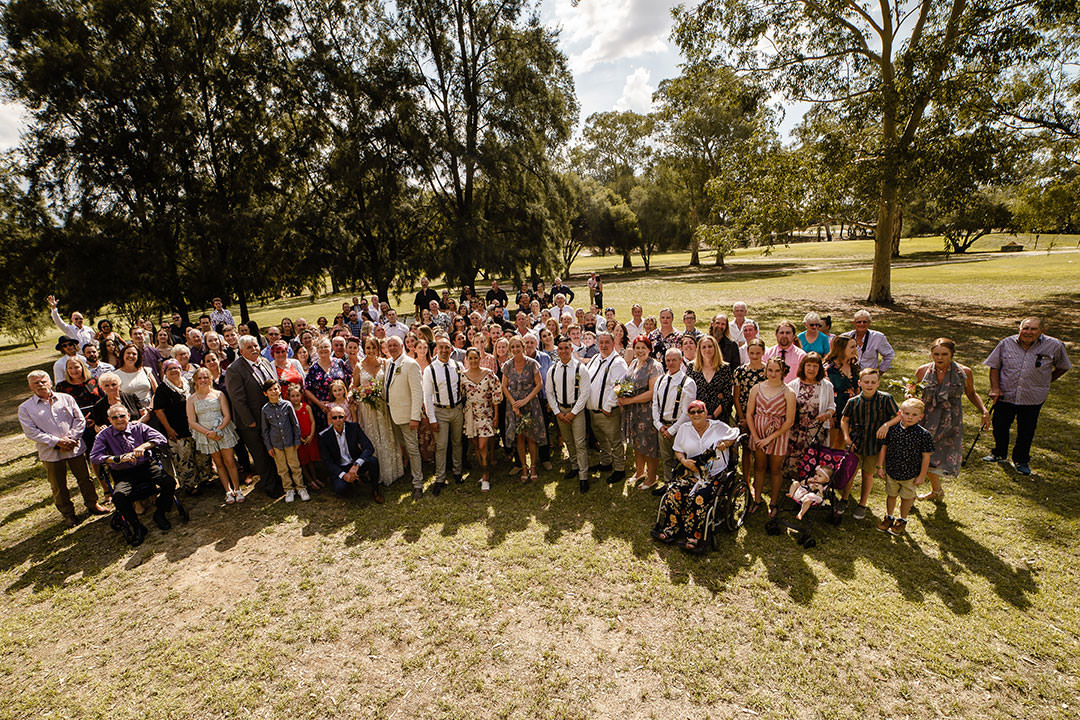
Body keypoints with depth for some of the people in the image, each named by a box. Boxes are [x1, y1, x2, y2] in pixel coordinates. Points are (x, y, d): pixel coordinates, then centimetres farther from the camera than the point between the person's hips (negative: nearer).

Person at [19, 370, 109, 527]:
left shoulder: (66, 398, 4)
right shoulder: (25, 408, 0)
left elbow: (79, 420, 3)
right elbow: (32, 432, -7)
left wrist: (70, 438, -11)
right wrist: (57, 442, -17)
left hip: (75, 448, 1)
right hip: (51, 454, -1)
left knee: (85, 478, 12)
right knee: (58, 487, 10)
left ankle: (92, 504, 30)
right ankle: (68, 514, 27)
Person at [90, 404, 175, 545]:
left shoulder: (139, 427, 6)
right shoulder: (104, 435, 5)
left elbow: (161, 439, -3)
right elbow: (95, 457, -7)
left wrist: (144, 446, -21)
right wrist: (118, 458, -23)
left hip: (147, 466, 1)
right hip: (123, 474, 0)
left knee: (170, 483, -25)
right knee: (119, 496, -31)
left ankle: (159, 514, 4)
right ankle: (137, 528, -8)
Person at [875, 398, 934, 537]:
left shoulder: (923, 434, -15)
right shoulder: (892, 429, -10)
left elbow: (926, 457, -8)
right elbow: (884, 448, -1)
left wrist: (922, 476, -5)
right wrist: (880, 467, 1)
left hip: (910, 474, -1)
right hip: (891, 471, 2)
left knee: (906, 497, 16)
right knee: (891, 495, 18)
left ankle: (902, 520, 36)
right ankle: (889, 517, 38)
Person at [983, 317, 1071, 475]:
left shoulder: (1054, 346, -5)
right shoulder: (1006, 343, -6)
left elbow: (1062, 367, 12)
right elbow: (995, 366, 2)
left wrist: (1045, 382, 7)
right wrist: (995, 388, -7)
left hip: (1033, 399, 0)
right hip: (1005, 395, 1)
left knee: (1026, 432, 9)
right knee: (1000, 426, 12)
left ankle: (1021, 461, 30)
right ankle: (999, 454, 35)